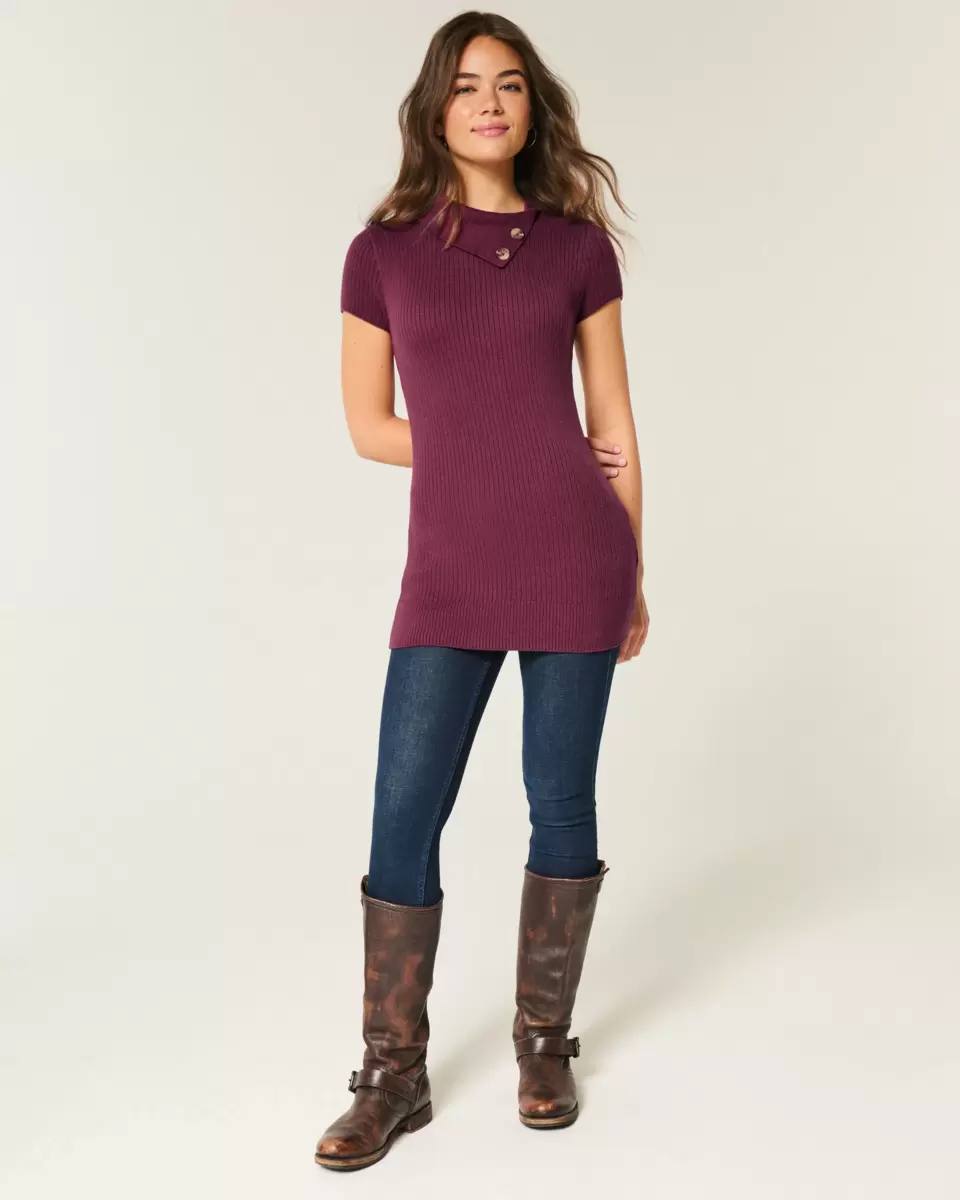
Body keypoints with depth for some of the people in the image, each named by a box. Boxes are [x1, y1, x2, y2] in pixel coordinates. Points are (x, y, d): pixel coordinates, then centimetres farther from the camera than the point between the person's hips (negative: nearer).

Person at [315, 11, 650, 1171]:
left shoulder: (579, 247, 5)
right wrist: (493, 454, 0)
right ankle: (393, 1074, 16)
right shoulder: (383, 250, 4)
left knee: (561, 800, 8)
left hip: (573, 555, 0)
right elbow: (369, 425, 7)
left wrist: (630, 576, 8)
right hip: (449, 570, 0)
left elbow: (612, 425, 7)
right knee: (402, 816, -1)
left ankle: (544, 1043, 27)